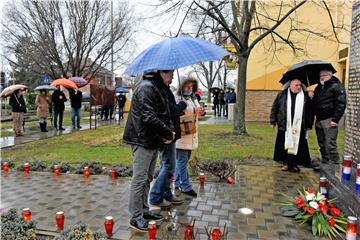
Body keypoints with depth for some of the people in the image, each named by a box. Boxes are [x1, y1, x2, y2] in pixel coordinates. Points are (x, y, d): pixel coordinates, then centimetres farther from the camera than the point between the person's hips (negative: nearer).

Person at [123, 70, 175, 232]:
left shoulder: (160, 89, 16)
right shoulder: (146, 88, -16)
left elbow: (165, 114, 18)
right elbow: (148, 117, -25)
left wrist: (170, 130, -1)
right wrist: (168, 133, -17)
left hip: (153, 141, 10)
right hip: (143, 141, -10)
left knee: (147, 179, 17)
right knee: (140, 180, -2)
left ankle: (144, 211, 31)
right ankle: (136, 218, 10)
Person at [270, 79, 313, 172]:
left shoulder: (305, 96, 6)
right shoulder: (282, 94, 3)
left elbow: (310, 111, 9)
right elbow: (274, 108, 6)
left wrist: (309, 124, 7)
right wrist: (273, 121, 4)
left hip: (299, 127, 0)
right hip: (284, 126, 0)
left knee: (297, 146, 3)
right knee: (285, 145, 5)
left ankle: (294, 164, 14)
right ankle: (286, 163, 18)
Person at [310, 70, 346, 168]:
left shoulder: (336, 87, -6)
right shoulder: (318, 88, 17)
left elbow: (341, 104, -13)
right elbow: (315, 102, 25)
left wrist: (335, 119, -17)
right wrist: (311, 98, 2)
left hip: (329, 120, -8)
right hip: (319, 120, 8)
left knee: (330, 143, -9)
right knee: (322, 143, 13)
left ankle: (334, 163, -2)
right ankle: (325, 162, 23)